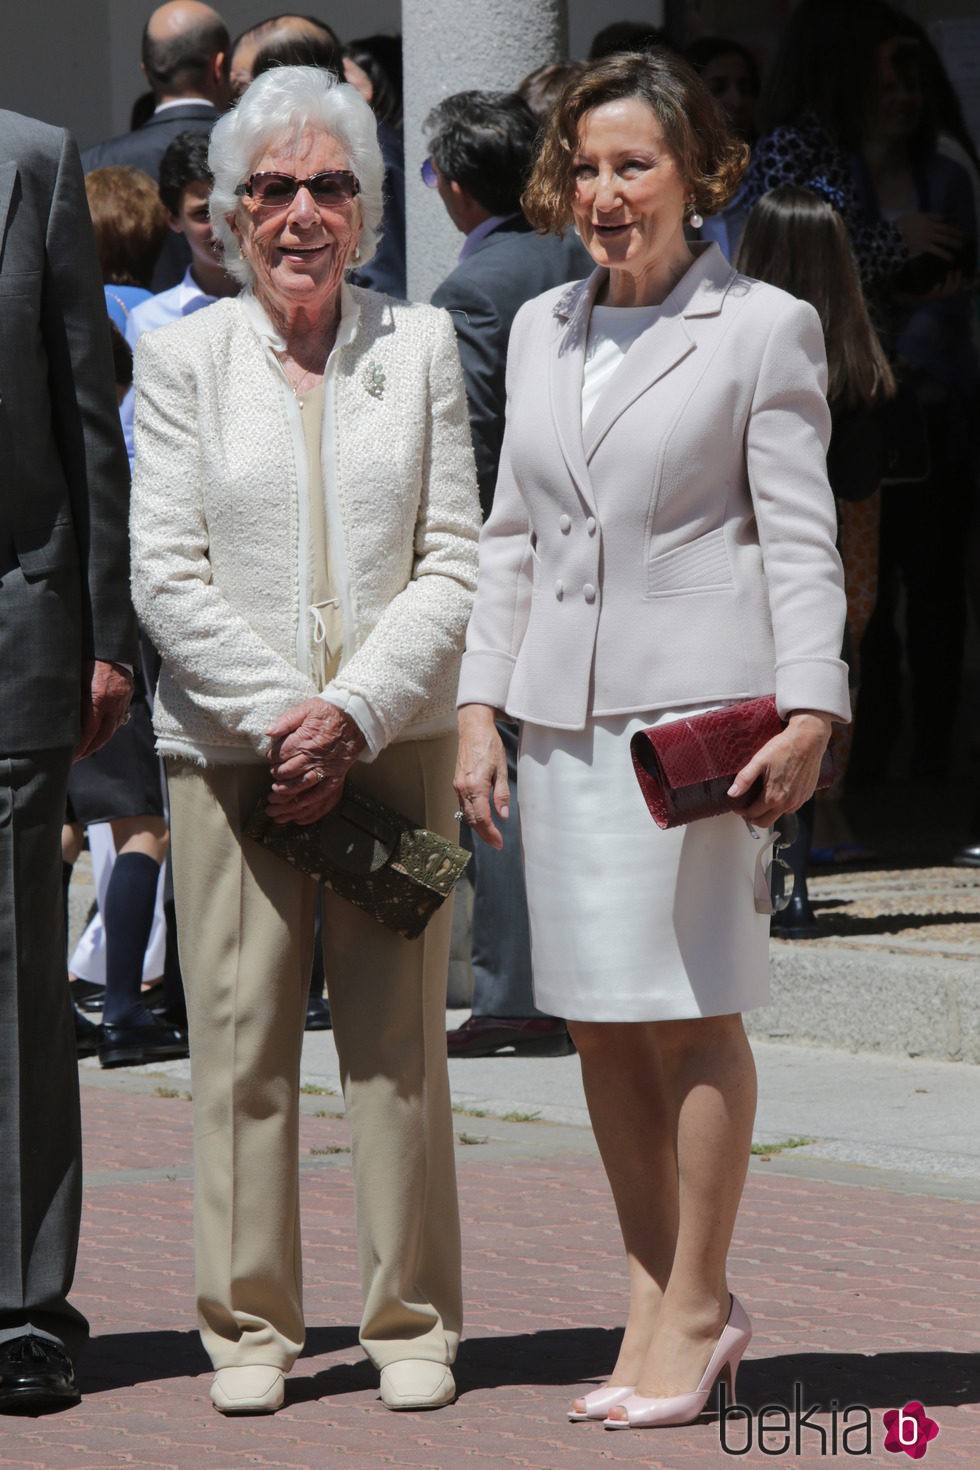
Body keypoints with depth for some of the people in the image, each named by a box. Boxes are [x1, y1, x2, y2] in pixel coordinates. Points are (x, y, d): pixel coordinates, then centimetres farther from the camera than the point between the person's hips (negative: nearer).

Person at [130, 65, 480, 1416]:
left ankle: (412, 1321, 11)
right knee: (239, 1034, -1)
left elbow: (452, 563, 2)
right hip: (228, 745, 0)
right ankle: (248, 1323, 8)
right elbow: (167, 577, -1)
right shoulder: (183, 356, 4)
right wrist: (281, 715, -11)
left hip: (394, 740, 1)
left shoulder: (422, 346, 6)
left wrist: (355, 714, -10)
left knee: (399, 1036, 2)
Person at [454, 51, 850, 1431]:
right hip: (564, 714, 5)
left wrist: (808, 712, -13)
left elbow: (801, 540, -4)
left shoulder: (763, 327, 0)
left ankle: (695, 1306, 7)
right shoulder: (540, 330, 15)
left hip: (697, 709, -5)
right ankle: (657, 1291, 17)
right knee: (598, 1016, 6)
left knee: (692, 1012, -3)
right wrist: (480, 706, 11)